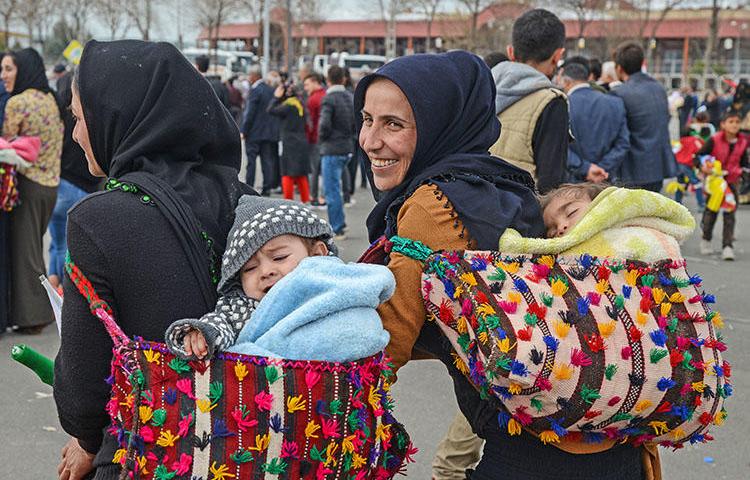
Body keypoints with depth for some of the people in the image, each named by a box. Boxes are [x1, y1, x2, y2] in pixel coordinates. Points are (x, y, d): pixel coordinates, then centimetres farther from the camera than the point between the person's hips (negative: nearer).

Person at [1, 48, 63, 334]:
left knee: (23, 249, 1)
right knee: (34, 247, 17)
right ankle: (41, 311, 23)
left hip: (28, 184, -8)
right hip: (51, 184, 8)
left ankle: (31, 317, 5)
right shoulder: (50, 99, 9)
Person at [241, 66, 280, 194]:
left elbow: (249, 113, -15)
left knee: (251, 160, -2)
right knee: (267, 160, 7)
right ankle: (267, 188, 7)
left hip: (254, 132, -6)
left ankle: (248, 187, -2)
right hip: (269, 132, 6)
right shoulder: (271, 90, 8)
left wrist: (243, 131, -11)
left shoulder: (255, 91, -13)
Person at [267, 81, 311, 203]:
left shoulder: (289, 106, -14)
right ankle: (305, 201, 17)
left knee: (287, 174, -3)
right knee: (301, 175, 14)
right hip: (302, 143, 8)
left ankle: (288, 202, -3)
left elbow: (271, 110, -16)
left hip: (290, 144, -8)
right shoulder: (300, 104, 11)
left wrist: (276, 97, -4)